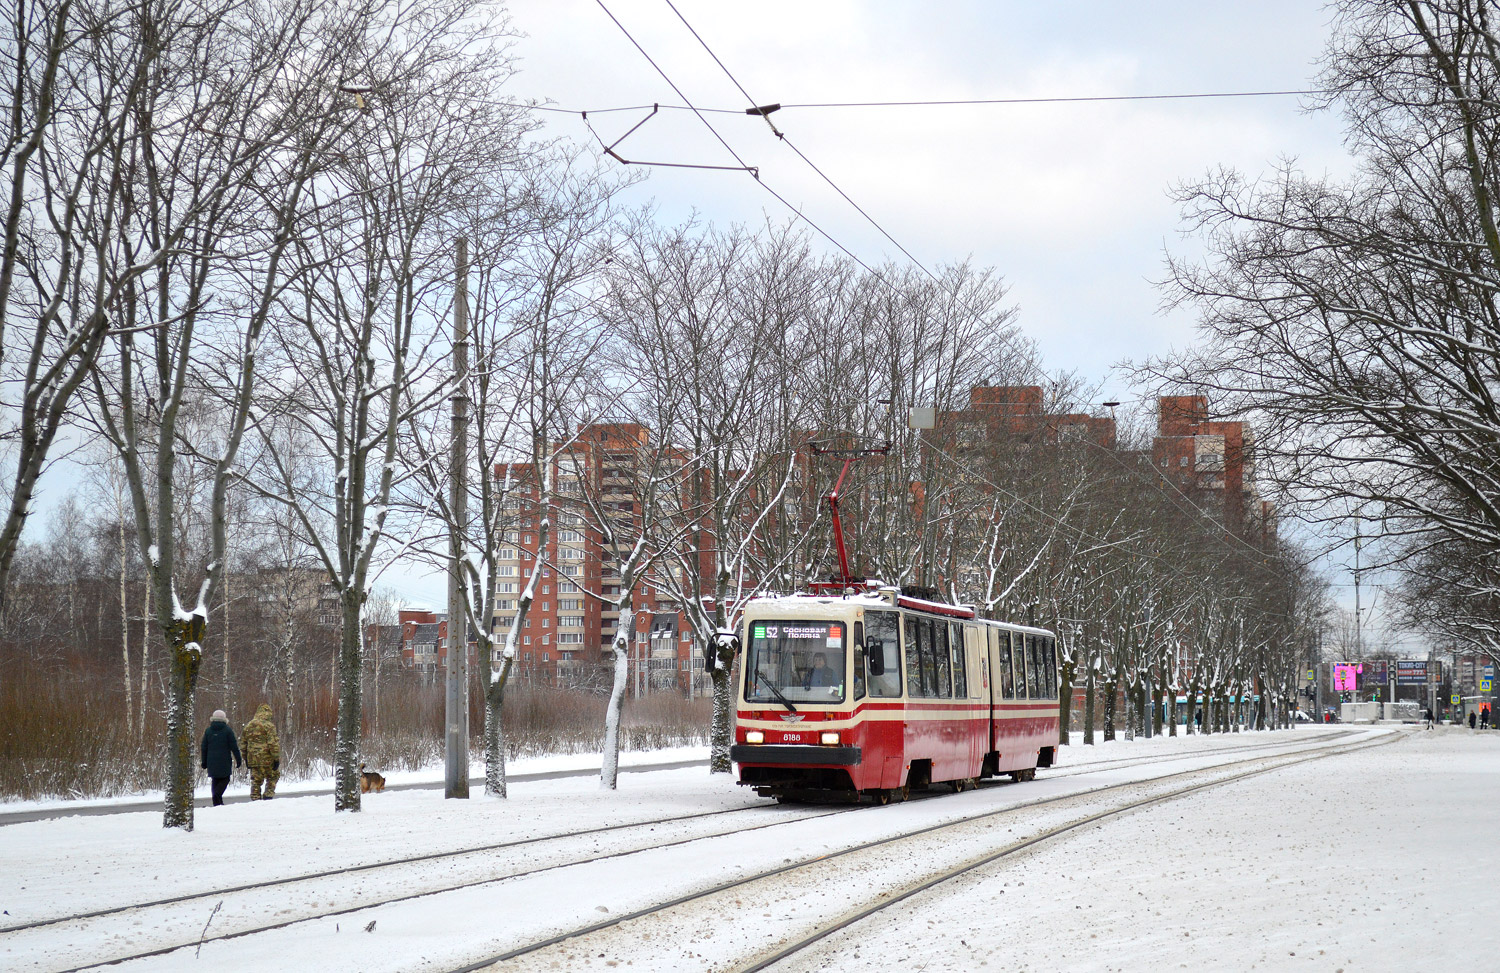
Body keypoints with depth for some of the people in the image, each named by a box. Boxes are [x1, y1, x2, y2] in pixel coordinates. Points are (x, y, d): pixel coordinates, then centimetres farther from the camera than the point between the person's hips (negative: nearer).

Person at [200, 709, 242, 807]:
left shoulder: (208, 731, 7)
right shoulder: (227, 730, -4)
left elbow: (204, 748, 10)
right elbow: (234, 747, -4)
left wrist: (204, 762, 16)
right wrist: (239, 760, 3)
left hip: (212, 761, 4)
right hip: (224, 761, -4)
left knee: (215, 780, 11)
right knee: (225, 779, 5)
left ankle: (216, 802, 7)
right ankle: (217, 794, -20)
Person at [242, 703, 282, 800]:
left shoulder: (248, 726, 12)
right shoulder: (269, 725, -9)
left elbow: (244, 744, 18)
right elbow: (273, 743, -14)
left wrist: (246, 759, 24)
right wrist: (276, 758, -10)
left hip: (253, 760, 5)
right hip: (267, 759, -5)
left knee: (256, 781, 10)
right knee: (272, 777, 13)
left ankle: (255, 799, 7)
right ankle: (269, 795, 1)